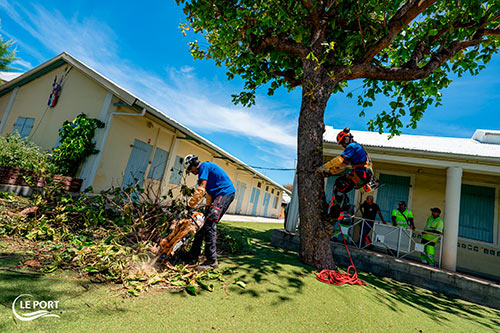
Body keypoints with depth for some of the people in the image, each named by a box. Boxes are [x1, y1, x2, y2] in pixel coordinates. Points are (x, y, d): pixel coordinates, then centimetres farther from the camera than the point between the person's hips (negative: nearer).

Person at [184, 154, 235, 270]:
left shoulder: (203, 166, -7)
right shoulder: (207, 168, 24)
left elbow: (201, 189, -17)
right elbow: (209, 191, 29)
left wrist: (190, 205, -15)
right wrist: (208, 207, 30)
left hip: (225, 194, -10)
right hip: (219, 195, 10)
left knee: (209, 225, -16)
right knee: (203, 224, 11)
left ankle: (212, 261, -12)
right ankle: (193, 255, 20)